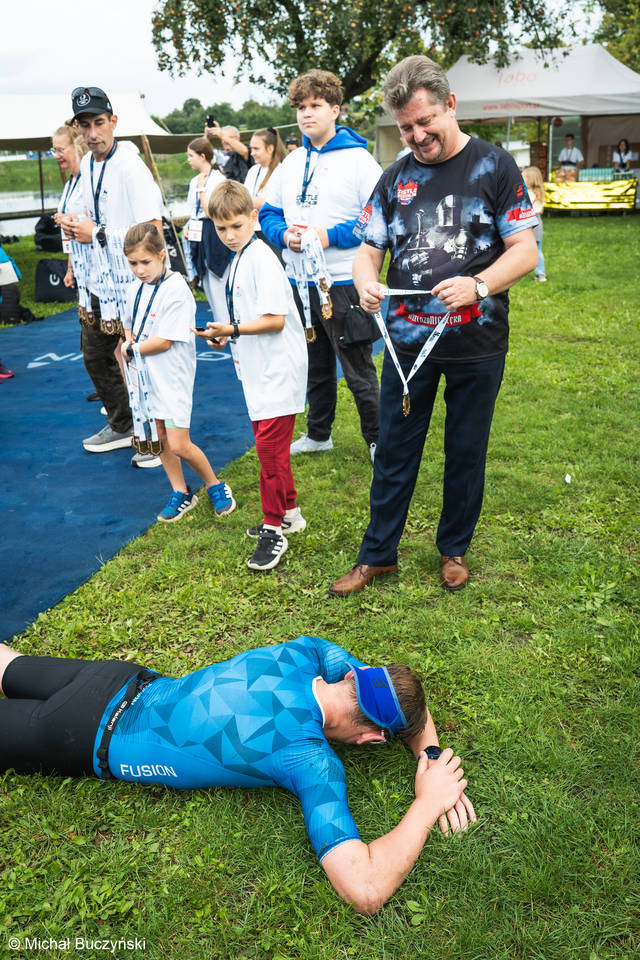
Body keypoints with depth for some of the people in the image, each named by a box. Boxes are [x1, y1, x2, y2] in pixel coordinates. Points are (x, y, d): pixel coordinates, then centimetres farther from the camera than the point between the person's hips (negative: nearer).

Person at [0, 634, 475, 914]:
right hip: (91, 743, -6)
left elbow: (404, 691, 3)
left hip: (126, 684, 6)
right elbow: (365, 891, -39)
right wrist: (427, 803, -26)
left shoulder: (308, 651, -16)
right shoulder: (311, 761, -34)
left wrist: (432, 751, -12)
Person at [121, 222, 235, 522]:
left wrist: (132, 348, -9)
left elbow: (165, 341, -21)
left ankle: (215, 486, 15)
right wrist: (129, 344, -5)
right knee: (159, 438, 13)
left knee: (179, 445, -8)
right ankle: (181, 494, 27)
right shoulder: (135, 288, 6)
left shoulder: (176, 290, -18)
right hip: (146, 375, 8)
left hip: (173, 377, -8)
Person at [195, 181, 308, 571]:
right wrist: (228, 334, 9)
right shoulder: (240, 258, 13)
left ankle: (274, 529, 3)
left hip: (278, 370, -10)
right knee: (270, 444, 17)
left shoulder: (262, 259, -17)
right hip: (261, 369, 10)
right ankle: (289, 512, 31)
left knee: (270, 445, -7)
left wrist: (234, 329, -26)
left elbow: (275, 319, -23)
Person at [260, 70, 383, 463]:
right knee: (316, 367, 19)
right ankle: (318, 434, 33)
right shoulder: (292, 162, 12)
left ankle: (378, 439, 17)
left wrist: (331, 235, -20)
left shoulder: (358, 159, -7)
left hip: (344, 284, -6)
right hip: (300, 282, 6)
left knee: (359, 370, 2)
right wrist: (284, 234, -6)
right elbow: (268, 212, 16)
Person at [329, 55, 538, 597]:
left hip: (477, 346, -2)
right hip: (408, 342, 3)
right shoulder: (396, 178, 7)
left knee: (466, 453, 11)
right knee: (395, 452, 9)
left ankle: (454, 549, 31)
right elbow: (369, 250, 8)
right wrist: (366, 282, -16)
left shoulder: (495, 167, -3)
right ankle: (379, 554, 23)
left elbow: (525, 251, -8)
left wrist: (477, 285, -26)